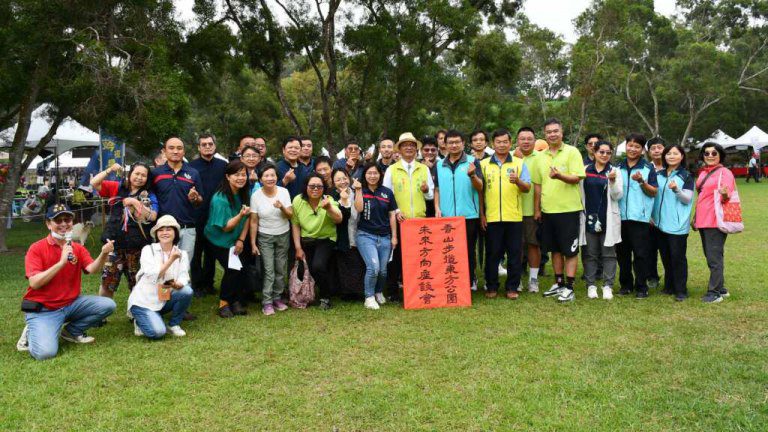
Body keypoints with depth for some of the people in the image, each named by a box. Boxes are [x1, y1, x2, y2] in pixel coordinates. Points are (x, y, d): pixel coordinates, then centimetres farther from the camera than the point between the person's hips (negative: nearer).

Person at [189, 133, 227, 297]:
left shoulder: (223, 165, 6)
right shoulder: (192, 166, -1)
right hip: (197, 216, -2)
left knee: (212, 250, 12)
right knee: (197, 251, 7)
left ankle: (208, 283, 24)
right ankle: (197, 284, 17)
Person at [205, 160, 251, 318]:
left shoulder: (244, 193, -7)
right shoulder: (220, 199, -26)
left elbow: (247, 219, -1)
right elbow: (225, 227, -23)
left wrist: (241, 240, -9)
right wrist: (241, 214, -39)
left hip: (236, 239, 5)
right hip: (219, 240, -5)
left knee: (240, 269, -8)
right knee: (232, 270, -15)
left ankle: (237, 302, 9)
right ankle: (224, 303, 5)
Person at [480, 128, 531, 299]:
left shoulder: (519, 163, 7)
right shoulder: (484, 164, 8)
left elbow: (527, 188, 1)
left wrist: (518, 181, -20)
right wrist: (481, 213, 2)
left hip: (514, 216, 0)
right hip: (491, 217, 0)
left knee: (514, 253, 4)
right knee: (492, 253, 6)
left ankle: (512, 287, 14)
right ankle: (491, 286, 16)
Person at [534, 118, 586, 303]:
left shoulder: (572, 152, -4)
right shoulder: (541, 156, 11)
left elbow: (576, 178, -13)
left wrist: (559, 176, -31)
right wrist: (536, 209, 12)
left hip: (568, 209, -5)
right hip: (548, 210, 5)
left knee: (570, 250, 0)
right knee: (555, 249, 13)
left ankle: (569, 287, 6)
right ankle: (559, 283, 24)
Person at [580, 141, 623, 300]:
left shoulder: (614, 171, 3)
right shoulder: (585, 170, 6)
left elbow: (618, 196, -4)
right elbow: (580, 193, 11)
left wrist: (612, 181, -19)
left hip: (608, 219, -1)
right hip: (589, 218, 1)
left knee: (608, 254, 3)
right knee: (590, 254, 5)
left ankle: (608, 286, 8)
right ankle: (591, 285, 13)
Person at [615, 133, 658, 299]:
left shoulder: (648, 168, 2)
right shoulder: (618, 167, 12)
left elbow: (653, 192, -3)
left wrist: (641, 181, -19)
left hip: (640, 217, -4)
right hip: (621, 215, 4)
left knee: (640, 253, -1)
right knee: (622, 252, 9)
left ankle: (641, 287, 9)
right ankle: (626, 284, 21)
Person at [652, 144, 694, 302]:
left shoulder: (686, 176, -1)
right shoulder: (658, 175, 11)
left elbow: (687, 199, -7)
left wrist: (676, 189, -24)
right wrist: (652, 215, 10)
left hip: (678, 224, -4)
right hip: (661, 222, 5)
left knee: (677, 257, -4)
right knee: (665, 256, 11)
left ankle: (681, 290, 3)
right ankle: (669, 286, 22)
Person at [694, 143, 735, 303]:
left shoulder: (725, 172, -8)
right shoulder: (703, 173, 14)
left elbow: (727, 197, -15)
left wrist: (725, 194, -38)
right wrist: (696, 217, 19)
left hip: (716, 222, -8)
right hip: (703, 221, 8)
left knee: (714, 258, -7)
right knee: (711, 257, 14)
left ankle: (714, 292, -1)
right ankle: (720, 288, 24)